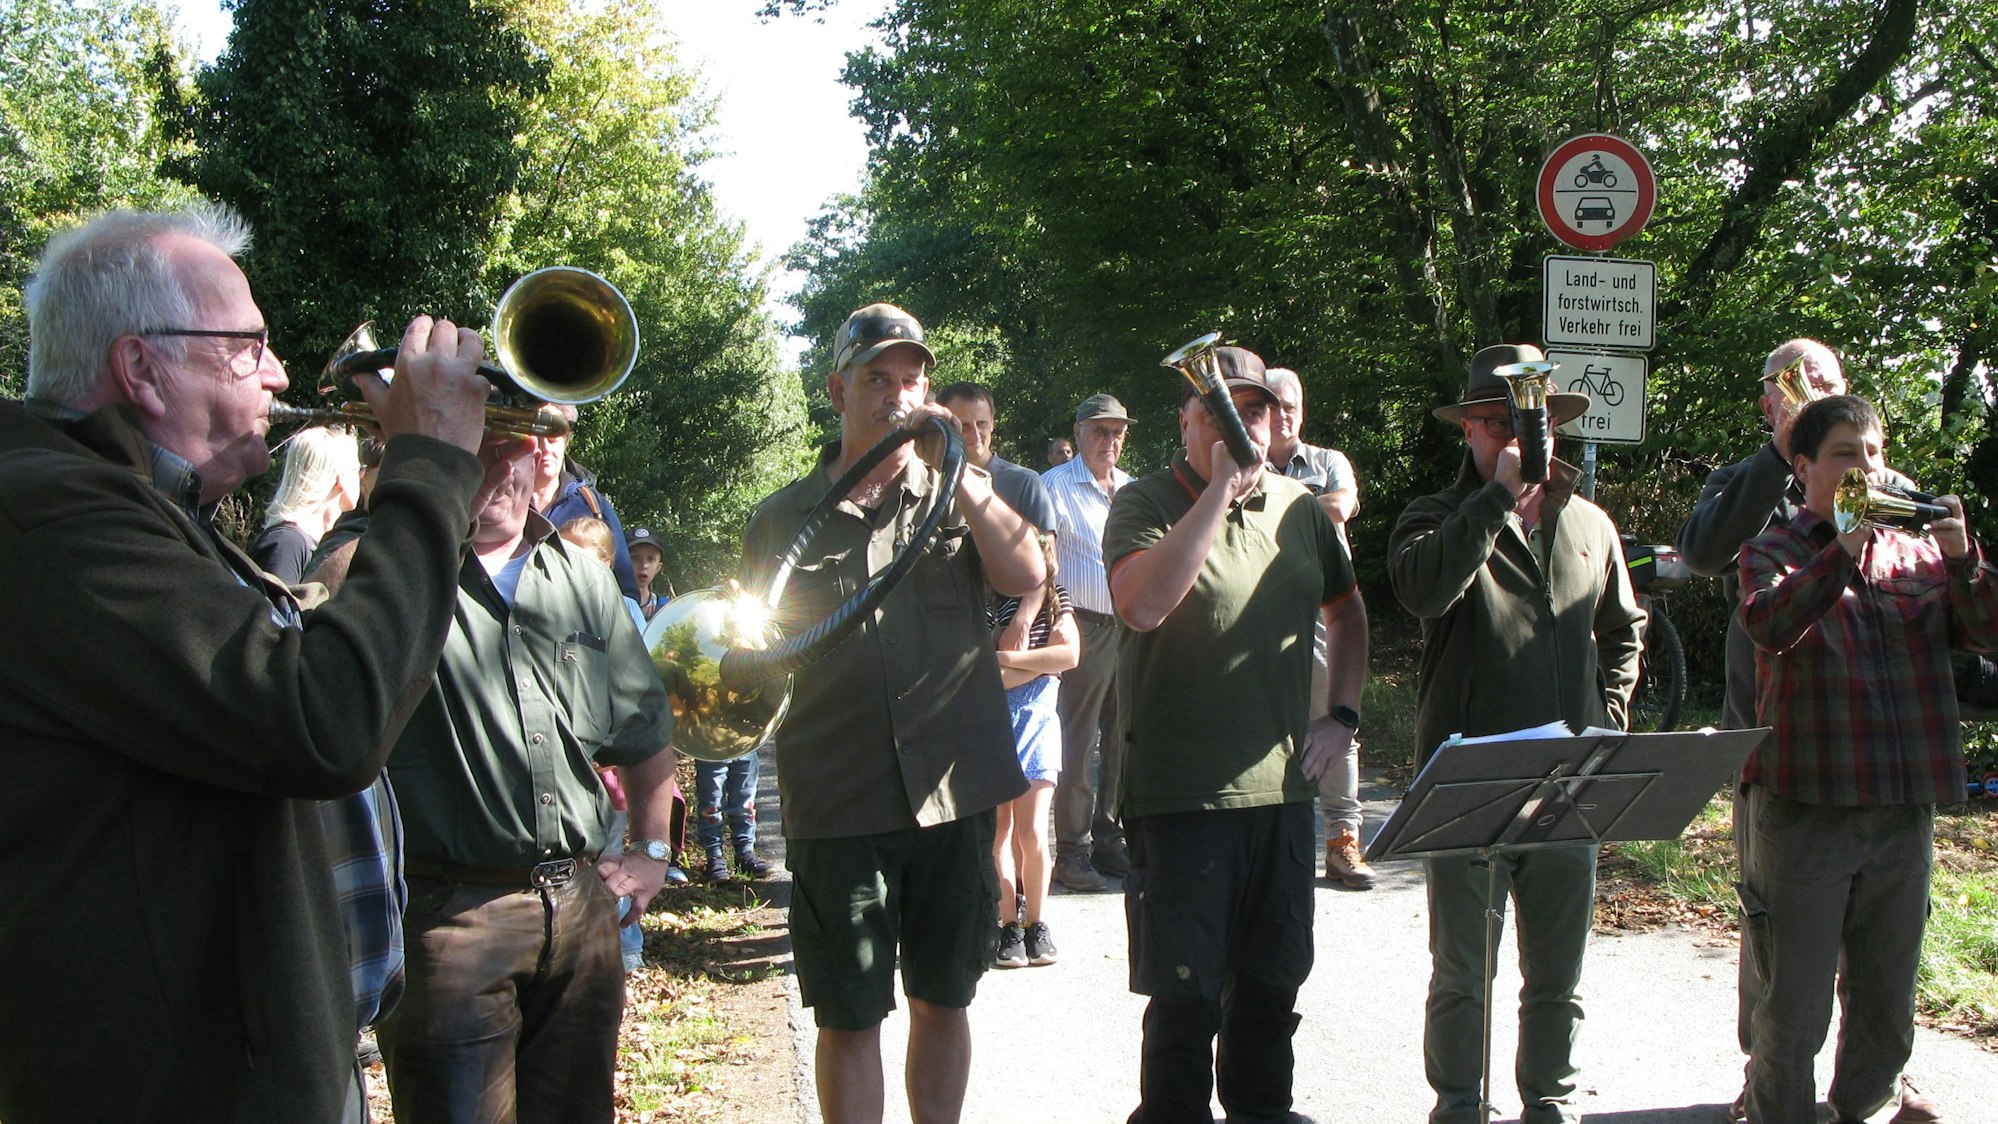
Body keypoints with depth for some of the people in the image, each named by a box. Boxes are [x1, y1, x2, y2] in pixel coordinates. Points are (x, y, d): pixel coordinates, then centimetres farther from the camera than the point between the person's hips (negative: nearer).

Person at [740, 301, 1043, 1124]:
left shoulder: (956, 495, 8)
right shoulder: (785, 518, 7)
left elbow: (1027, 575, -9)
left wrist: (954, 468, -13)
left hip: (953, 786, 1)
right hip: (839, 800, -1)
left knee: (943, 998, 13)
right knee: (849, 1017, 3)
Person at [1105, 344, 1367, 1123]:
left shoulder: (1300, 509, 10)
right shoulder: (1146, 504, -7)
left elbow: (1347, 614, 24)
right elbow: (1142, 606, -27)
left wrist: (1341, 716, 12)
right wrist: (1220, 490, -24)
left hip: (1281, 787, 6)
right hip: (1181, 793, -5)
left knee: (1274, 978, 18)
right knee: (1187, 993, 1)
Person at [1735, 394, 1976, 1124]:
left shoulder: (1916, 554, 13)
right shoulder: (1776, 552, 3)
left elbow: (1985, 630, -1)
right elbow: (1769, 625, -18)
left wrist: (1961, 556, -16)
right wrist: (1847, 546, -24)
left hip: (1906, 810, 4)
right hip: (1805, 809, -4)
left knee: (1887, 1008, 14)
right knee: (1794, 1012, 0)